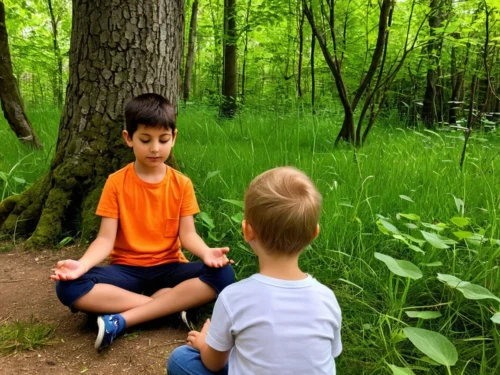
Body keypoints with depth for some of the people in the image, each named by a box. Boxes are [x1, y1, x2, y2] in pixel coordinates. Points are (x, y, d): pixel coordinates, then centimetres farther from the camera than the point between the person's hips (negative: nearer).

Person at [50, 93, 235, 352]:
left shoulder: (182, 184, 1)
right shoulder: (116, 183, -3)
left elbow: (187, 234, -5)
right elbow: (106, 238, -7)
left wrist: (207, 253, -27)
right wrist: (82, 264, -28)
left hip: (169, 267, 1)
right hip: (126, 269, 0)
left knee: (223, 274, -28)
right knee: (69, 287, -27)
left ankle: (122, 320, -27)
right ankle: (171, 305, -26)